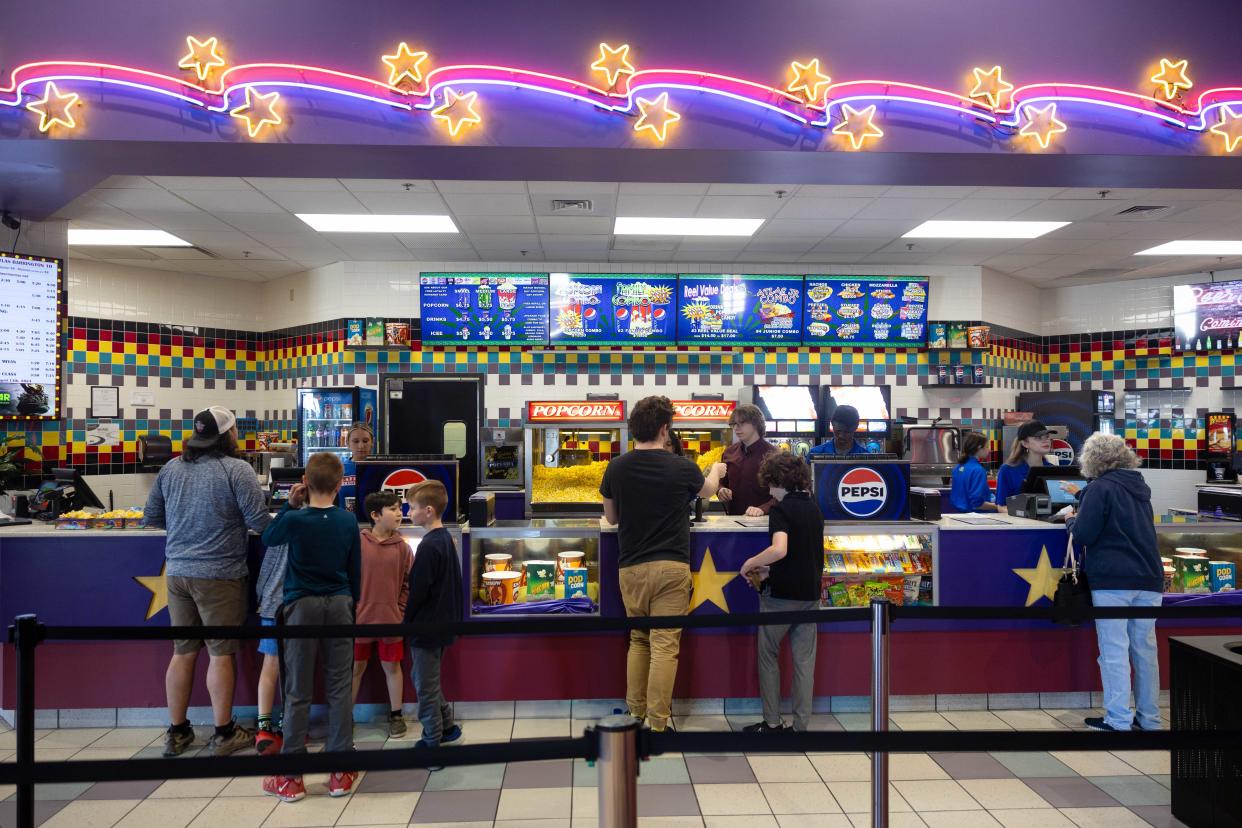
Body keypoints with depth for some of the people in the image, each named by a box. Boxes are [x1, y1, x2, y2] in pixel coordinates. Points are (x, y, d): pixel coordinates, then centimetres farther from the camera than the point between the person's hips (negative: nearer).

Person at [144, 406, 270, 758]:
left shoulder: (171, 468, 6)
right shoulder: (236, 469, -12)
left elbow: (152, 516, 14)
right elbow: (259, 522, -14)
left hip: (177, 572, 6)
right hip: (219, 574, -5)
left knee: (183, 652, 14)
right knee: (221, 653, 4)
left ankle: (177, 732, 24)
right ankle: (224, 734, 13)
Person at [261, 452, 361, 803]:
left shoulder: (294, 520, -11)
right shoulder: (349, 521, -2)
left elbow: (268, 537, 12)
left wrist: (290, 504, 10)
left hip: (302, 605, -2)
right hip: (339, 604, 2)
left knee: (297, 692, 6)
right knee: (339, 689, 7)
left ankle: (290, 777, 14)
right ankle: (340, 772, 14)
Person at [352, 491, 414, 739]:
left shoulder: (402, 547, -3)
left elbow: (408, 584, 2)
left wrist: (400, 612, -2)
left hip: (390, 620, 1)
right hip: (359, 619, -1)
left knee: (392, 666, 12)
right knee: (355, 667, 13)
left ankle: (396, 715, 26)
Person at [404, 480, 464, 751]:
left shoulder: (429, 546, -22)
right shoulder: (445, 538, 6)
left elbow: (418, 590, -21)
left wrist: (404, 619, -6)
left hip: (426, 626, -9)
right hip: (442, 621, 9)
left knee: (426, 685, 4)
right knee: (423, 677, 22)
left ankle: (432, 741, 16)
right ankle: (447, 726, 30)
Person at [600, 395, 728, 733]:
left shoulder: (615, 469, -3)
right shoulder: (681, 467, -8)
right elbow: (707, 490, 16)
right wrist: (716, 471, 37)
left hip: (631, 566, 3)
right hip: (671, 566, -3)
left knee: (638, 640, 18)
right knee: (665, 645, 1)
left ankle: (636, 710, 24)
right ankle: (657, 720, 3)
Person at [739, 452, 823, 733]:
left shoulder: (781, 510, -14)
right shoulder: (814, 508, 10)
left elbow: (780, 549, -31)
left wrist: (750, 563, -16)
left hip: (781, 594, -6)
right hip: (810, 594, 7)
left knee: (768, 656, 9)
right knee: (804, 660, 9)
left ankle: (772, 723, 14)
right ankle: (801, 725, 13)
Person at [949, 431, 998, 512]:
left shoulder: (957, 468, 9)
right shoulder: (978, 470, -15)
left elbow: (953, 498, 16)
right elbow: (977, 504, -20)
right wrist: (999, 506, -11)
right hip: (977, 516, -9)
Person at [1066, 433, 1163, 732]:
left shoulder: (1100, 488, -7)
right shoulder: (1140, 486, 14)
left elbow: (1084, 534, -11)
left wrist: (1072, 520, 10)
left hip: (1113, 579, -7)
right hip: (1149, 578, 7)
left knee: (1114, 651, -4)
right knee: (1145, 649, 11)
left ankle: (1119, 721, -3)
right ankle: (1149, 719, 18)